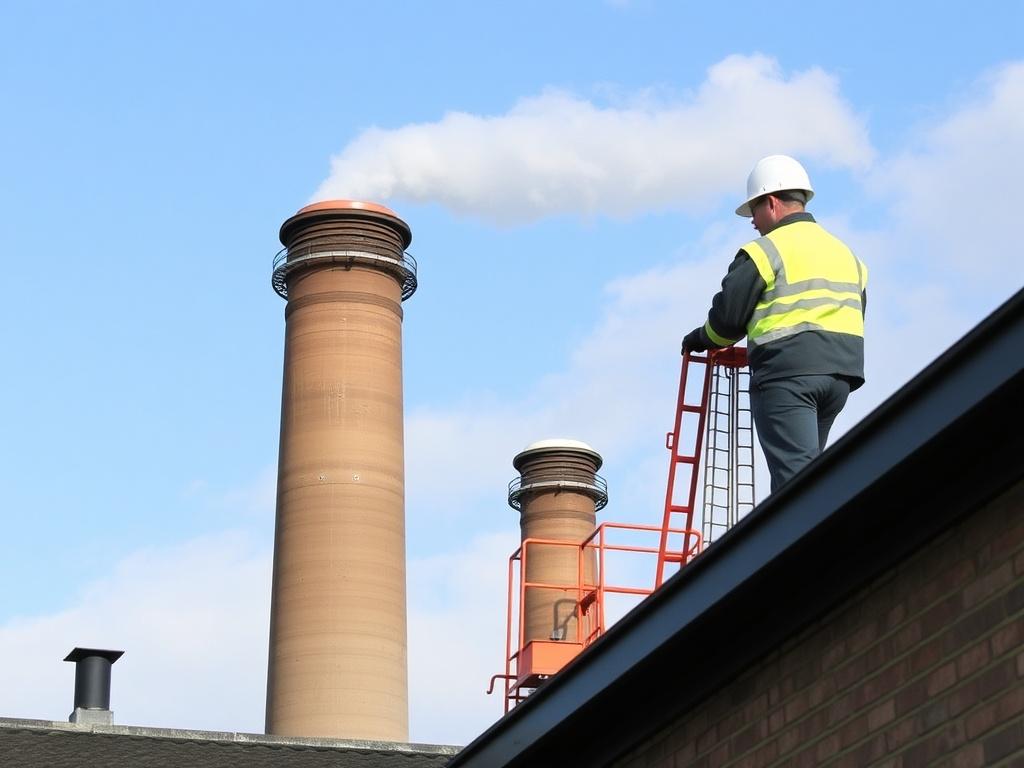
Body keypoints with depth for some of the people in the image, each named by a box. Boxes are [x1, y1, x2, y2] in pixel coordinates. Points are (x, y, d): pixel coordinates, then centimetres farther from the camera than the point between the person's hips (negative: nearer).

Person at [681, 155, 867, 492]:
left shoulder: (765, 250, -3)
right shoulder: (845, 253, 21)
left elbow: (728, 316, -2)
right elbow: (856, 315, 22)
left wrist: (700, 339, 17)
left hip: (787, 375, -7)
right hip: (841, 374, 8)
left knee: (795, 469, -13)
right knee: (799, 467, 13)